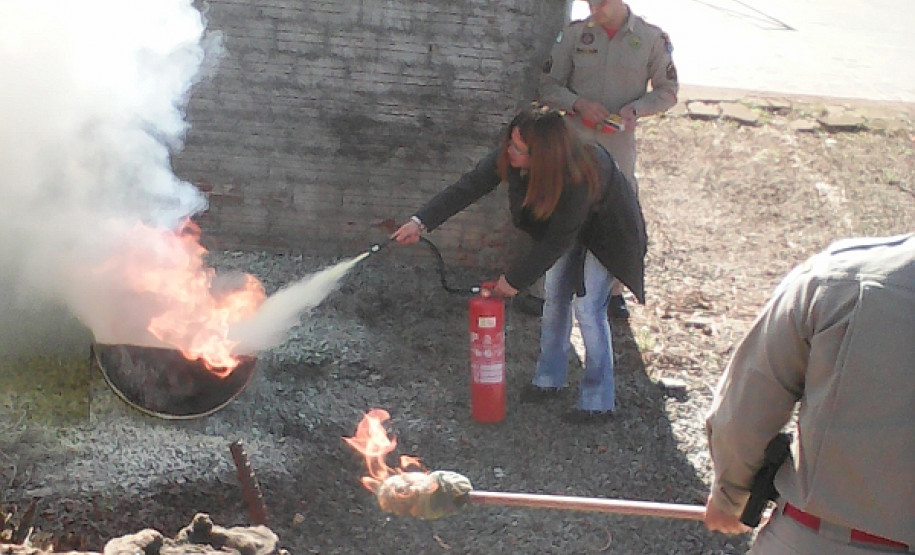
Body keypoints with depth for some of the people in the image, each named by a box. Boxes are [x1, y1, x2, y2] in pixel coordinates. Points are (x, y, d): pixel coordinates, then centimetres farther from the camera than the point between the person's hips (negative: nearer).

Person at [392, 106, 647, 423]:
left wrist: (515, 279, -23)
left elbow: (557, 241, -32)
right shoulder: (508, 156, -28)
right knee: (555, 298, 10)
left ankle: (599, 403, 0)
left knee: (587, 306, -10)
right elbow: (470, 186, -20)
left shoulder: (578, 179, -43)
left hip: (605, 228, -6)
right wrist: (421, 222, -27)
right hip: (561, 220, 7)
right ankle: (549, 381, 25)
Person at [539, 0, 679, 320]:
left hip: (620, 143, -1)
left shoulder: (652, 39, -3)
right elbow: (549, 86, 3)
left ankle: (615, 290, 22)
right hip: (575, 141, 1)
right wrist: (578, 103, -15)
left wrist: (636, 108, -14)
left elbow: (668, 91, 5)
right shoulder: (575, 34, 0)